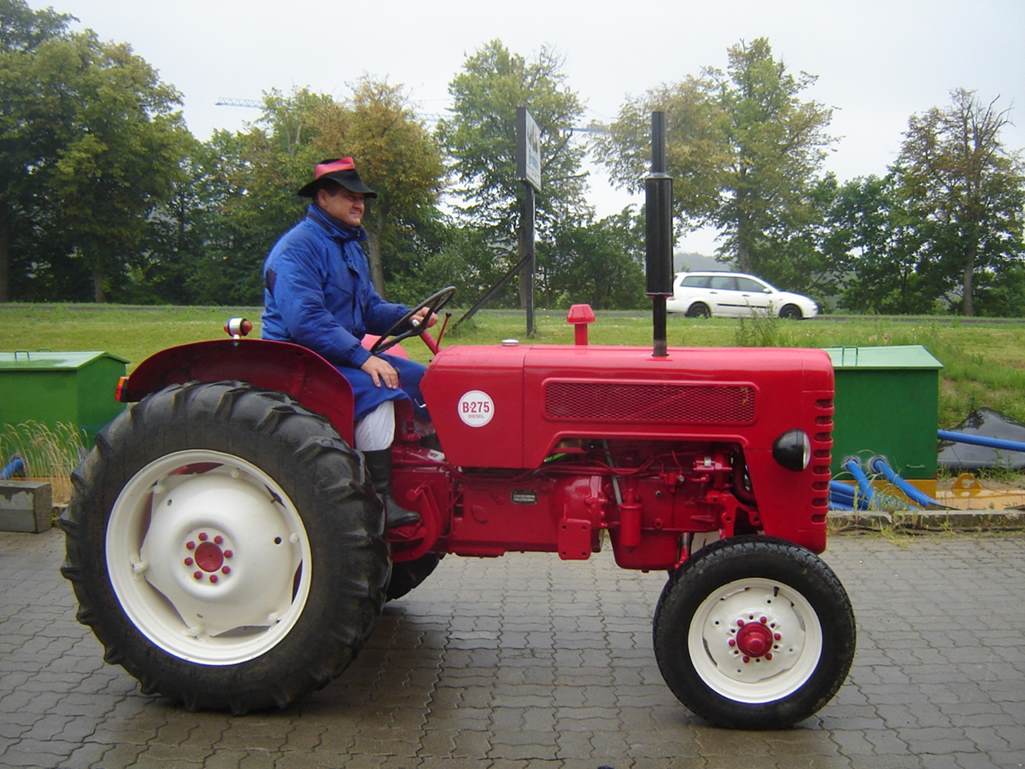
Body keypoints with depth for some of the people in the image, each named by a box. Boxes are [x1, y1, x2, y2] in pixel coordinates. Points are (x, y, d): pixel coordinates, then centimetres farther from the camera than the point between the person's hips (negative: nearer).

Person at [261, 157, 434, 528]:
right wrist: (361, 357, -30)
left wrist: (408, 316, -1)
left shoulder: (350, 246, 18)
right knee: (376, 391, -31)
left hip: (343, 355, 10)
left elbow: (370, 306, 20)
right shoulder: (298, 247, -14)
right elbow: (305, 320, -26)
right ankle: (380, 501, -28)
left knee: (421, 382, 1)